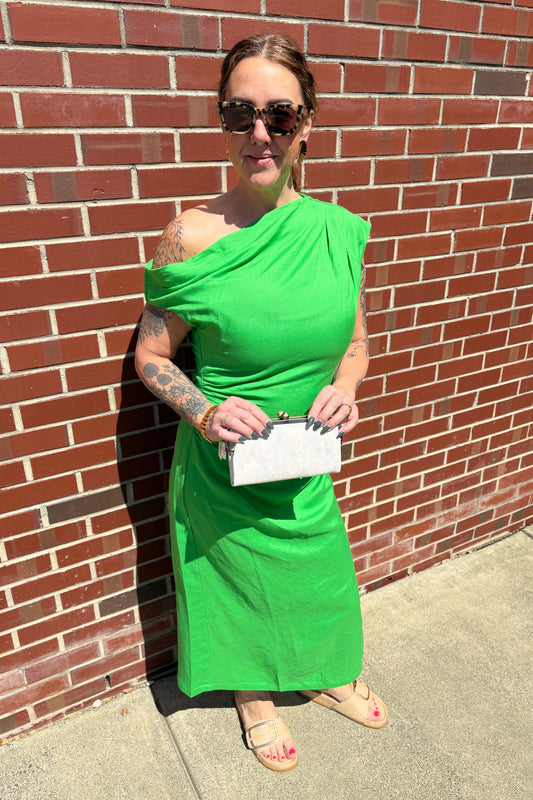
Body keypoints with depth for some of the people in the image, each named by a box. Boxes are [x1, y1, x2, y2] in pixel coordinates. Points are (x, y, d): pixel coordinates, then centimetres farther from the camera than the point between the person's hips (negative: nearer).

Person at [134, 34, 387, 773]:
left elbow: (356, 339, 5)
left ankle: (326, 675, 59)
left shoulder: (340, 230, -7)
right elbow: (150, 357, -8)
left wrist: (344, 387, -15)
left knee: (319, 566, 24)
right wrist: (205, 412, -24)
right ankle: (253, 697, 54)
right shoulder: (192, 238, -17)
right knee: (239, 575, 20)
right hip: (224, 463, -3)